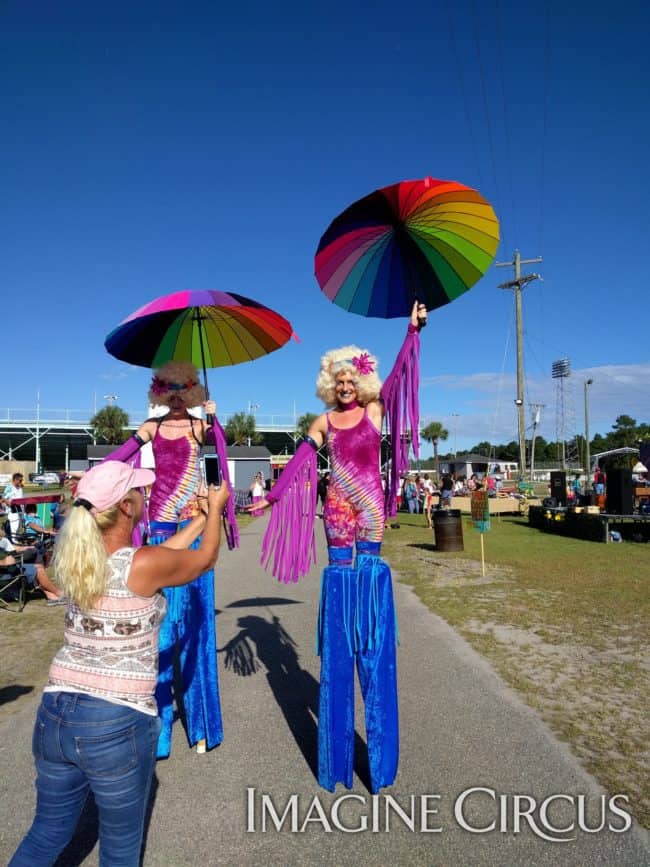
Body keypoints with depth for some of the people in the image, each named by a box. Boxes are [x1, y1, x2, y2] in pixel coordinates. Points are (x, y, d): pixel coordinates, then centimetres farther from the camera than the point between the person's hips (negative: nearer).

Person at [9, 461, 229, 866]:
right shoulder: (143, 564, -19)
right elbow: (205, 559, 0)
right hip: (118, 724, -6)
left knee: (47, 834, 25)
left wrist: (200, 518, 24)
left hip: (55, 714, 6)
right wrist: (215, 509, 16)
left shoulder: (79, 557, 0)